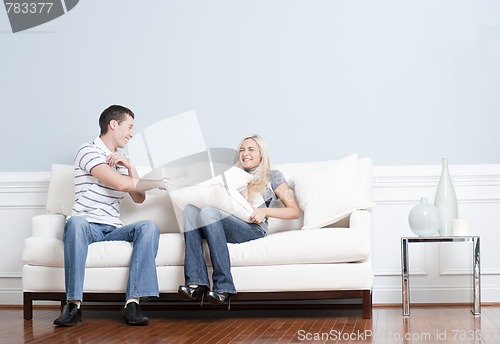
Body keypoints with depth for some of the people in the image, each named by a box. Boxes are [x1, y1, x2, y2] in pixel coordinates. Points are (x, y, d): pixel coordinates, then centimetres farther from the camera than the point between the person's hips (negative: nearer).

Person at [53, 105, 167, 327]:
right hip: (87, 226, -6)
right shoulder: (89, 151, -1)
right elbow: (120, 184, -13)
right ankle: (73, 304, -38)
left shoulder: (120, 159, 25)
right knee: (76, 221, -41)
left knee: (149, 227, -24)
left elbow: (139, 198, 19)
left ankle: (133, 303, -36)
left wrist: (130, 166, 5)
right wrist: (159, 183, -4)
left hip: (113, 230, 6)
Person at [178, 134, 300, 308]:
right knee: (191, 209, -24)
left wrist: (264, 211, -7)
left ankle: (224, 287, -37)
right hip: (226, 227, 5)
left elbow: (294, 211, 9)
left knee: (208, 212, -32)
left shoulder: (272, 176, 19)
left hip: (253, 230, -5)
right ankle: (196, 282, -38)